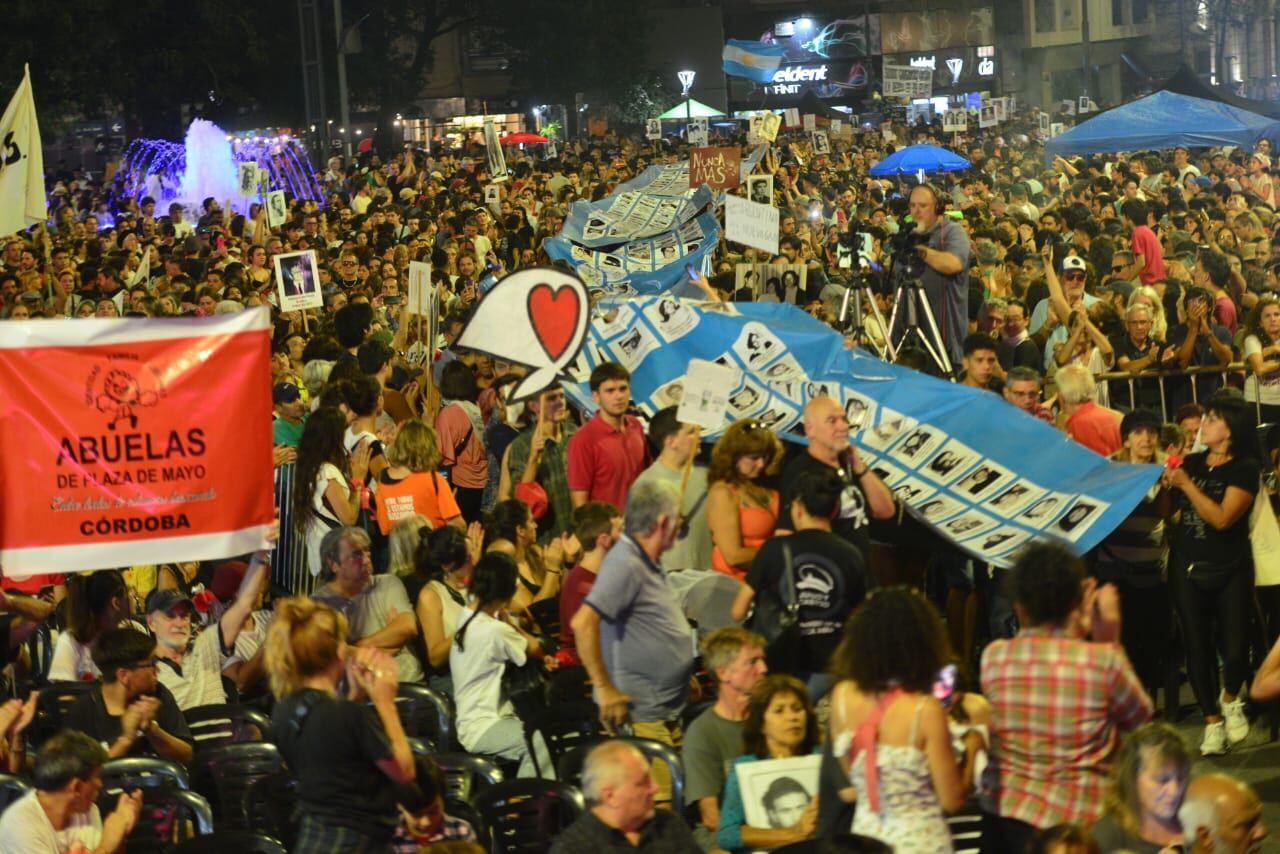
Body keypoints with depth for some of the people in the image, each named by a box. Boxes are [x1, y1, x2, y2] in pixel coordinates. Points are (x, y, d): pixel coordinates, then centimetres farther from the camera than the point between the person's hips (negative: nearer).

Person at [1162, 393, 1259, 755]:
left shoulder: (1245, 468, -9)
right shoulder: (1191, 462, 5)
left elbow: (1222, 518, -21)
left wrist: (1186, 484, -21)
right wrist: (1167, 478, -10)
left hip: (1230, 569, -3)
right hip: (1187, 567, 3)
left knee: (1234, 648, -9)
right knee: (1197, 647, 4)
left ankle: (1230, 699, 23)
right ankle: (1212, 722, 18)